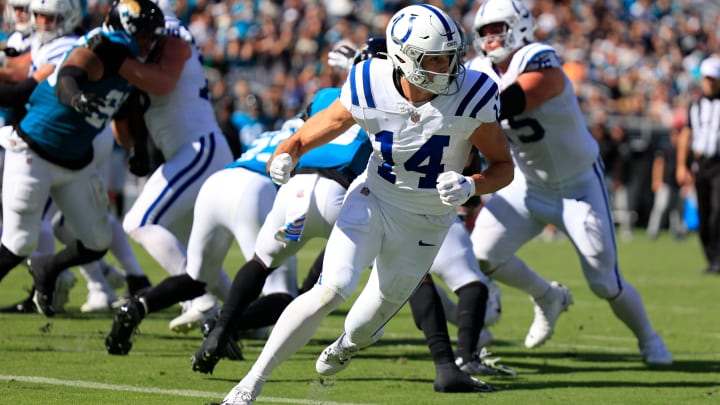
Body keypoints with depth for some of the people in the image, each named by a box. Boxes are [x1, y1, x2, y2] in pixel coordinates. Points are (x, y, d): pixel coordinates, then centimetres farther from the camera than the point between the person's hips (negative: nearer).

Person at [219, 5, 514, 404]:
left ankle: (346, 345, 56)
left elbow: (503, 167, -13)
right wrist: (283, 157, -34)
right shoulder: (369, 90, -22)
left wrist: (470, 186, -33)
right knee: (331, 291, -22)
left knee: (370, 321, 16)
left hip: (425, 224, 1)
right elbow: (306, 138, -11)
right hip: (372, 202, -1)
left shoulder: (471, 98, -26)